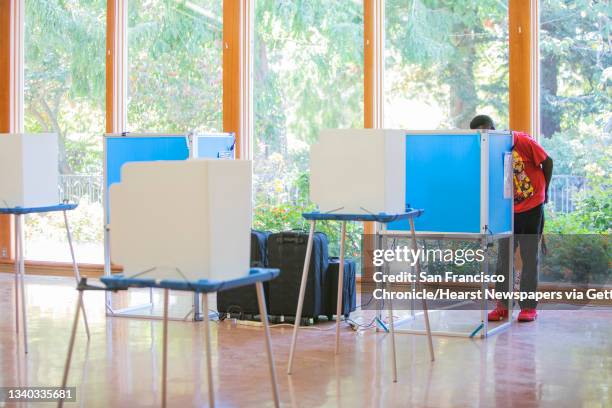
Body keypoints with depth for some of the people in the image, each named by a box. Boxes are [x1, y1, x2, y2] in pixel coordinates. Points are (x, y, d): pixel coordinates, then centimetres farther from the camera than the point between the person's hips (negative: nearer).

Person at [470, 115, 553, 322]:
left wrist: (543, 192, 2)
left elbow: (547, 162, -6)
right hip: (508, 210, 3)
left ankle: (529, 306, 10)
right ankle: (502, 305, 11)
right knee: (504, 256, 4)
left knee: (530, 256, 3)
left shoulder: (524, 141, -17)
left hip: (532, 207, -3)